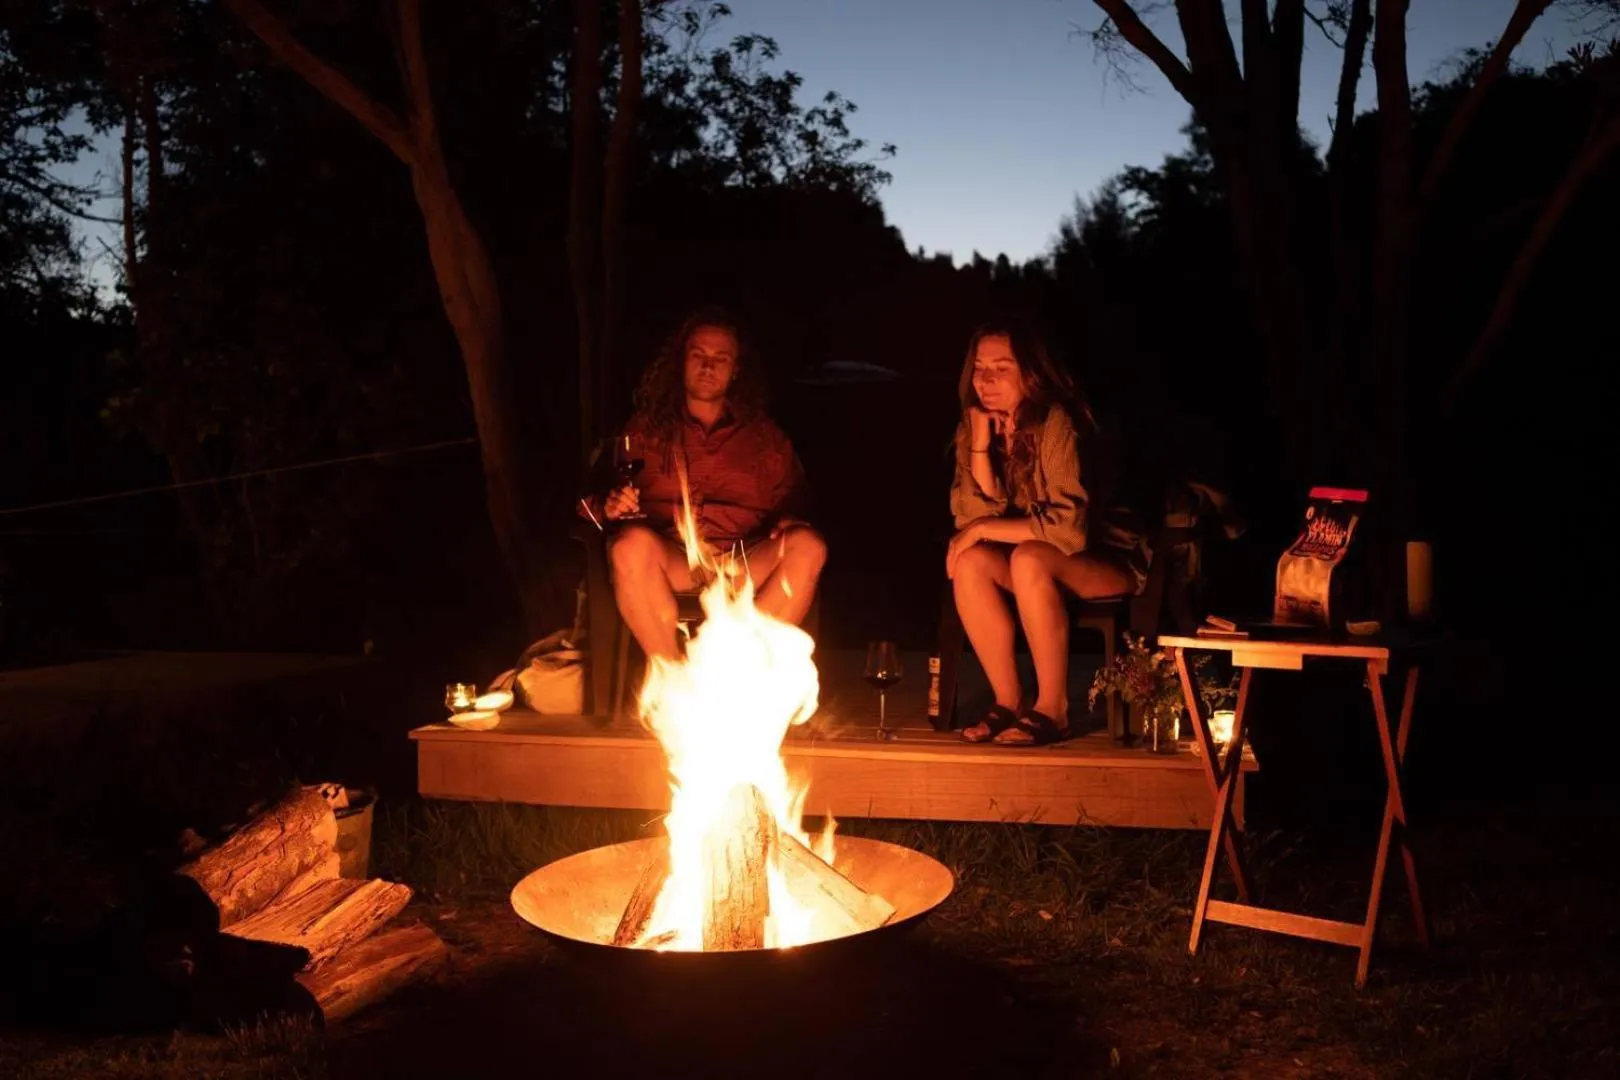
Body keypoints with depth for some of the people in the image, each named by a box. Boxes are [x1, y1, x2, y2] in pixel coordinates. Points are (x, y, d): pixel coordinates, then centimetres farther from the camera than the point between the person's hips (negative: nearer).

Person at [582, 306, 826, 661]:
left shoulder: (764, 435, 21)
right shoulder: (646, 428, 17)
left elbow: (796, 499, 18)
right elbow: (589, 501, 13)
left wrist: (790, 519, -6)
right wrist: (610, 506, -10)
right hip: (670, 561, -1)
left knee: (807, 546, -28)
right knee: (633, 541, -34)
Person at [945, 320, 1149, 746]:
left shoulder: (1056, 423, -22)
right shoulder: (972, 428, -3)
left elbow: (1069, 527, -29)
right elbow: (973, 519, -11)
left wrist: (985, 529, -24)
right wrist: (980, 446, -22)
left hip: (1105, 560, -6)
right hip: (1041, 566, 6)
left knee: (1028, 558, -34)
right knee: (969, 561, -23)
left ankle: (1053, 710, -24)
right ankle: (1008, 702, -13)